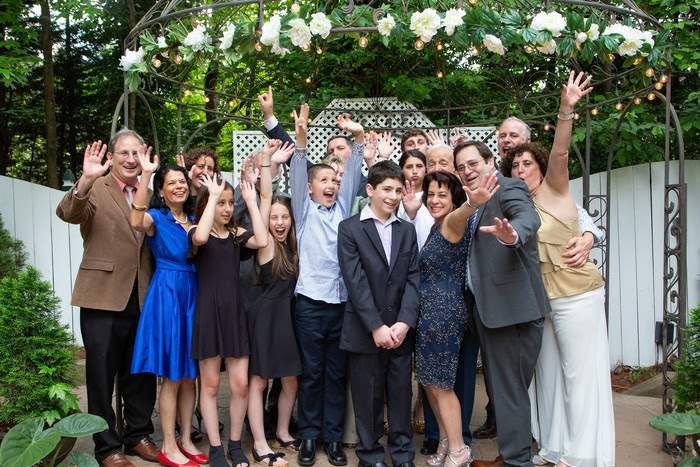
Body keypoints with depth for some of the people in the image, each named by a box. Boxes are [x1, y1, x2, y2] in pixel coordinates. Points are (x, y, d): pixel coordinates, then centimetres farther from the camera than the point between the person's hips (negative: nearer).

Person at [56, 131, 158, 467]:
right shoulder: (95, 190, -5)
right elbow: (68, 214, -24)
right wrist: (85, 180, -41)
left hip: (141, 299, 5)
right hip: (103, 298, -4)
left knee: (141, 374, 14)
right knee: (102, 375, 6)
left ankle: (137, 435, 31)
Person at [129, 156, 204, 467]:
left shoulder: (194, 220, 13)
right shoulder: (156, 218, -5)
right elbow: (137, 222, -28)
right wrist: (145, 175, -32)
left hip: (193, 294, 6)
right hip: (167, 294, -5)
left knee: (189, 375, 11)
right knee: (172, 377, 0)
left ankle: (186, 440, 24)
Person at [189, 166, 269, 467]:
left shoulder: (237, 235, 8)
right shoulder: (196, 232, -2)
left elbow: (262, 241, -12)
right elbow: (201, 238, -27)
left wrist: (251, 200, -7)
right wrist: (212, 195, -18)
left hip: (235, 312, 3)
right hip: (208, 312, -3)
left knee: (240, 385, 3)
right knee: (210, 385, 6)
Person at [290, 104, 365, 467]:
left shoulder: (343, 208, 12)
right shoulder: (304, 210, 4)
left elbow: (353, 175, 4)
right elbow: (296, 176, -8)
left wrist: (359, 137, -5)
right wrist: (301, 138, -20)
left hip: (342, 302, 3)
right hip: (311, 302, -3)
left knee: (336, 373, 9)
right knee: (311, 373, 6)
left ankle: (333, 436, 18)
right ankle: (309, 436, 17)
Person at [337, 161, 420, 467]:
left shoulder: (407, 230, 11)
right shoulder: (350, 228, -2)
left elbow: (413, 279, 3)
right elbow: (355, 282, -9)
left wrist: (404, 322, -9)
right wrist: (376, 326, -14)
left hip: (401, 329, 3)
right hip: (365, 331, -3)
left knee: (401, 394, 9)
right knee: (368, 396, 6)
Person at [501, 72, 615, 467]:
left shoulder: (555, 190, -6)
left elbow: (560, 153, -20)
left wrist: (567, 111, -35)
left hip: (575, 295, -6)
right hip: (539, 299, 7)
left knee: (580, 374, 1)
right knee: (548, 374, 13)